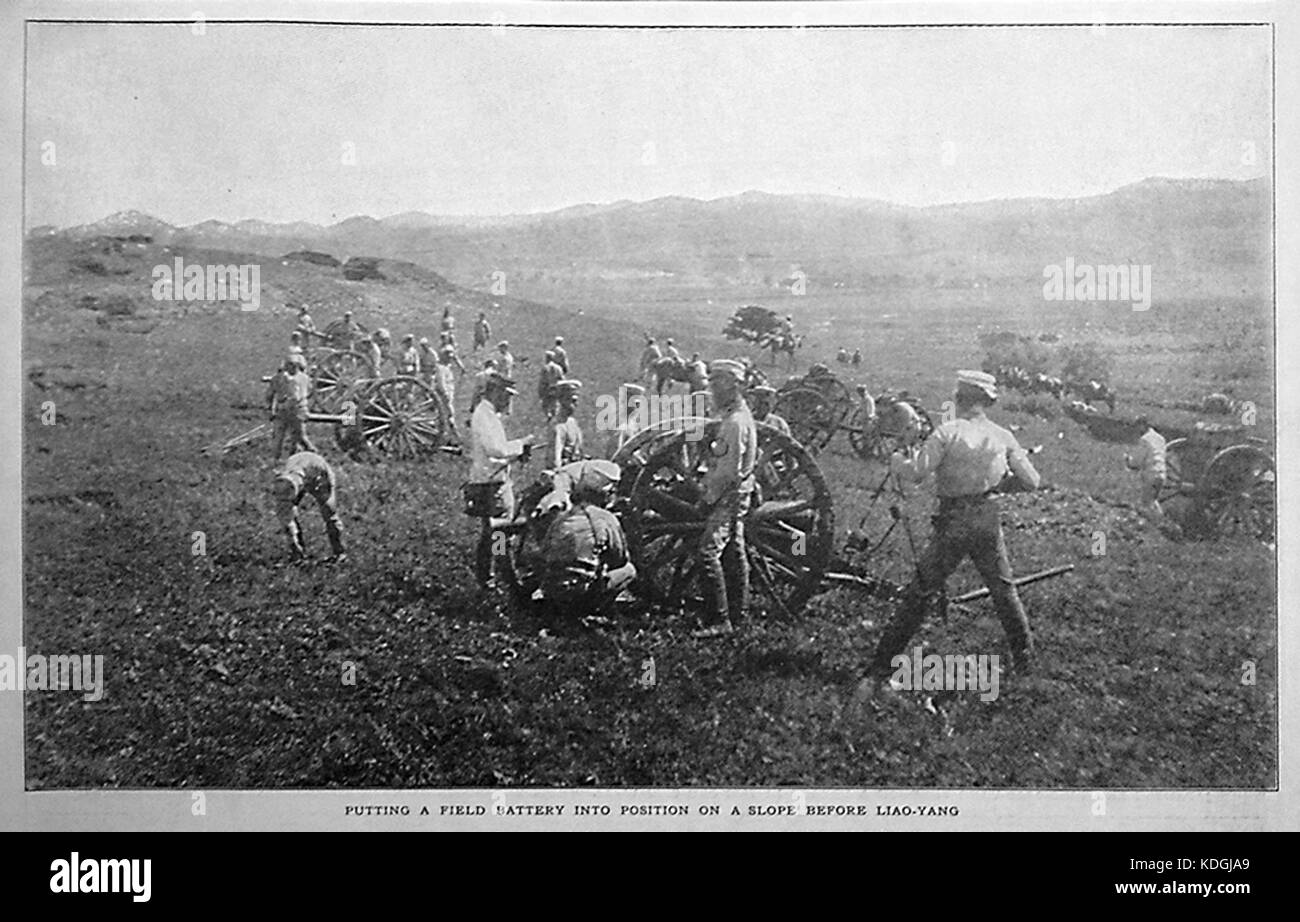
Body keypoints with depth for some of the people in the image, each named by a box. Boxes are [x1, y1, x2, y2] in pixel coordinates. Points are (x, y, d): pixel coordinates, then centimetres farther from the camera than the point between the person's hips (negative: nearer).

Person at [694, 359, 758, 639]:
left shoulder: (735, 422, -19)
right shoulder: (740, 417, 15)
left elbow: (728, 470, -22)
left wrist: (709, 497, -14)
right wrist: (709, 484, 16)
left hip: (728, 496, -11)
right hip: (737, 495, 11)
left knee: (708, 551, -17)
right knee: (734, 551, 17)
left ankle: (721, 621, -19)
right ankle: (738, 609, 27)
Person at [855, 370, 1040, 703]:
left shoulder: (948, 432, -10)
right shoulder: (1003, 437, 1)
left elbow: (916, 473, -17)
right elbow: (1031, 481, 3)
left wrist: (896, 461, 4)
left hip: (953, 522, -3)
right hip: (988, 518, 3)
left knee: (919, 596, -1)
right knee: (1003, 589, 23)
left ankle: (878, 672, -1)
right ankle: (1024, 656, 33)